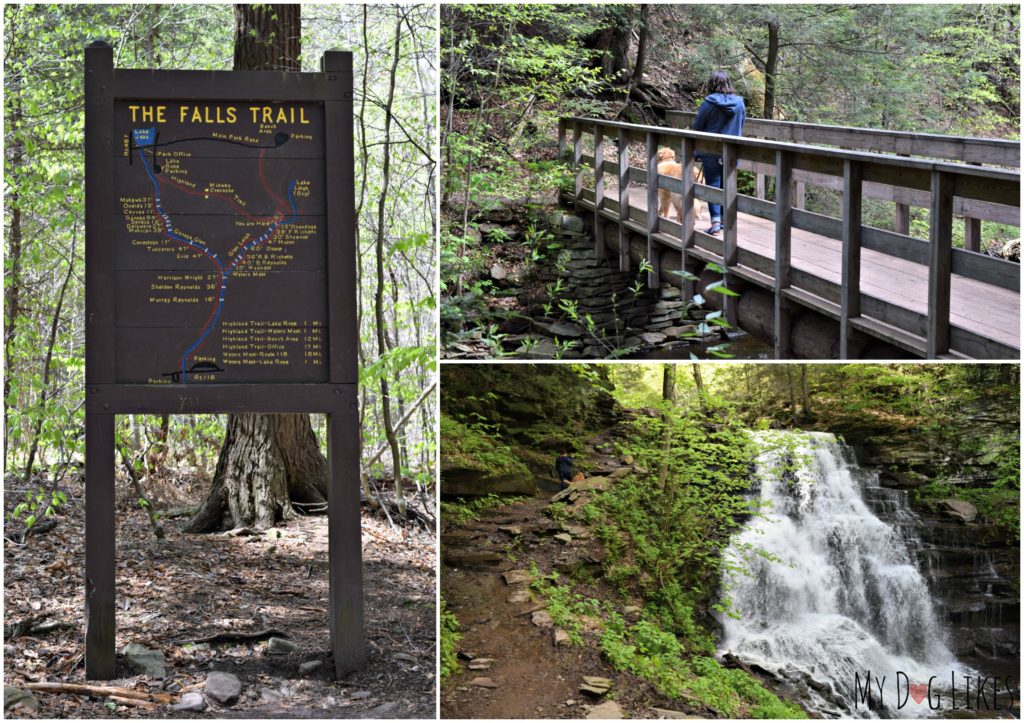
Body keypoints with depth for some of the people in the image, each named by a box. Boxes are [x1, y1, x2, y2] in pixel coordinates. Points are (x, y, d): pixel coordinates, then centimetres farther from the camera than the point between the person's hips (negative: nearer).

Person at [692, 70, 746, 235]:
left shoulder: (709, 103, -15)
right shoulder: (739, 103, -3)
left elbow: (697, 126, -7)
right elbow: (741, 125, 9)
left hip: (711, 151, -4)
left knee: (713, 184, 2)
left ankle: (715, 221, -8)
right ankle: (725, 220, 21)